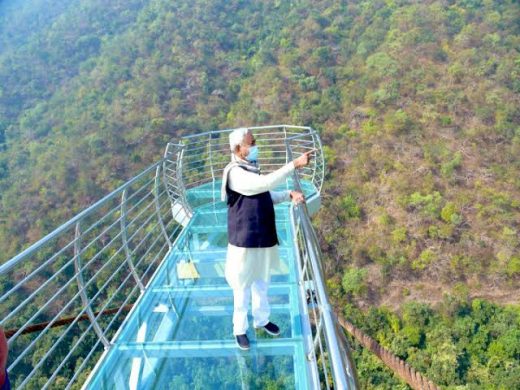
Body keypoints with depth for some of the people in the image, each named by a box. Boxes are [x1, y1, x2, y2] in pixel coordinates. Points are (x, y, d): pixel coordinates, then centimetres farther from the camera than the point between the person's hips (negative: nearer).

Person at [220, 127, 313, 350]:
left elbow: (266, 196, 19)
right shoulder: (235, 173, -20)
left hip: (264, 238, 8)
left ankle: (261, 320, 42)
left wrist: (289, 195, 2)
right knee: (243, 288, 8)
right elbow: (265, 183, -34)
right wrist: (295, 164, -34)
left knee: (262, 283, 23)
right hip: (245, 241, -8)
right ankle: (240, 330, 27)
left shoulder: (251, 168, 9)